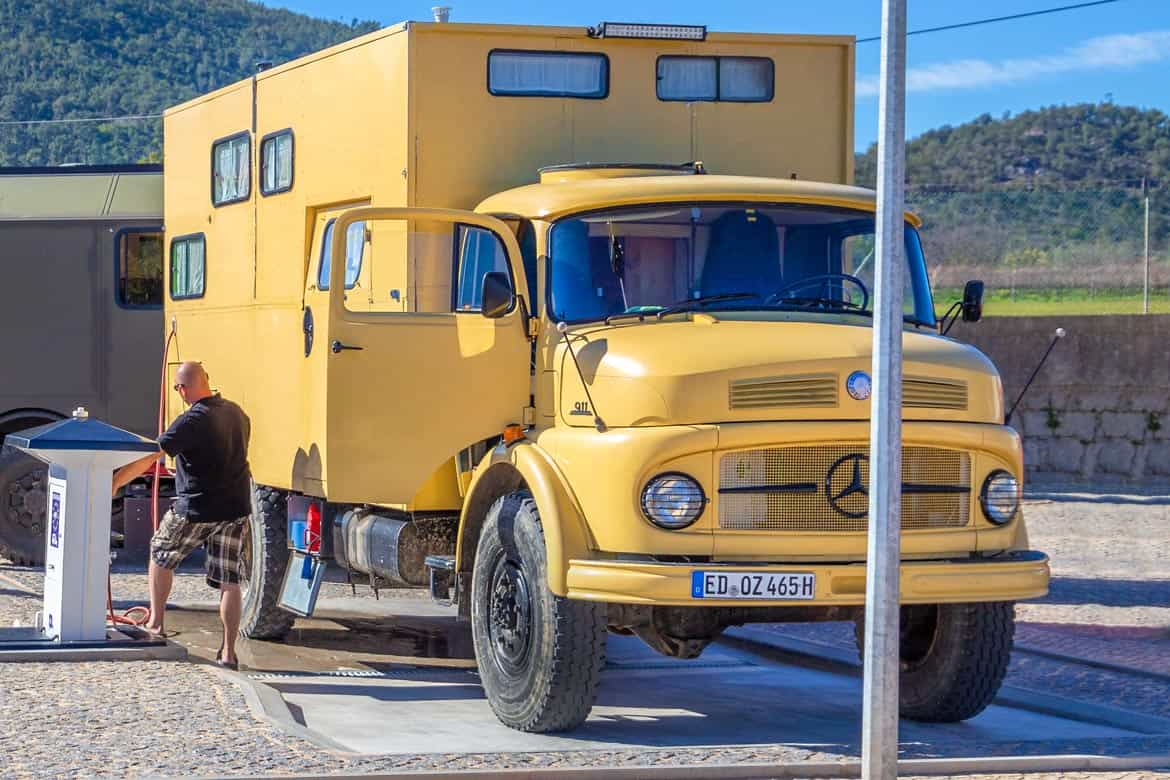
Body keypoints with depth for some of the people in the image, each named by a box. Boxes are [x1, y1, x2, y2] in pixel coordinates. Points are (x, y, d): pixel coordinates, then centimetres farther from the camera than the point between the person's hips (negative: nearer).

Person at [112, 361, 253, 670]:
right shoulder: (236, 413, 6)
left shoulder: (192, 421, -18)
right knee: (229, 580, 6)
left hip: (196, 511, -6)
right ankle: (228, 652, 4)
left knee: (161, 555, 20)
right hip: (236, 509, 6)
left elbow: (148, 458, -23)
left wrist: (113, 483, -22)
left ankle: (155, 623, 24)